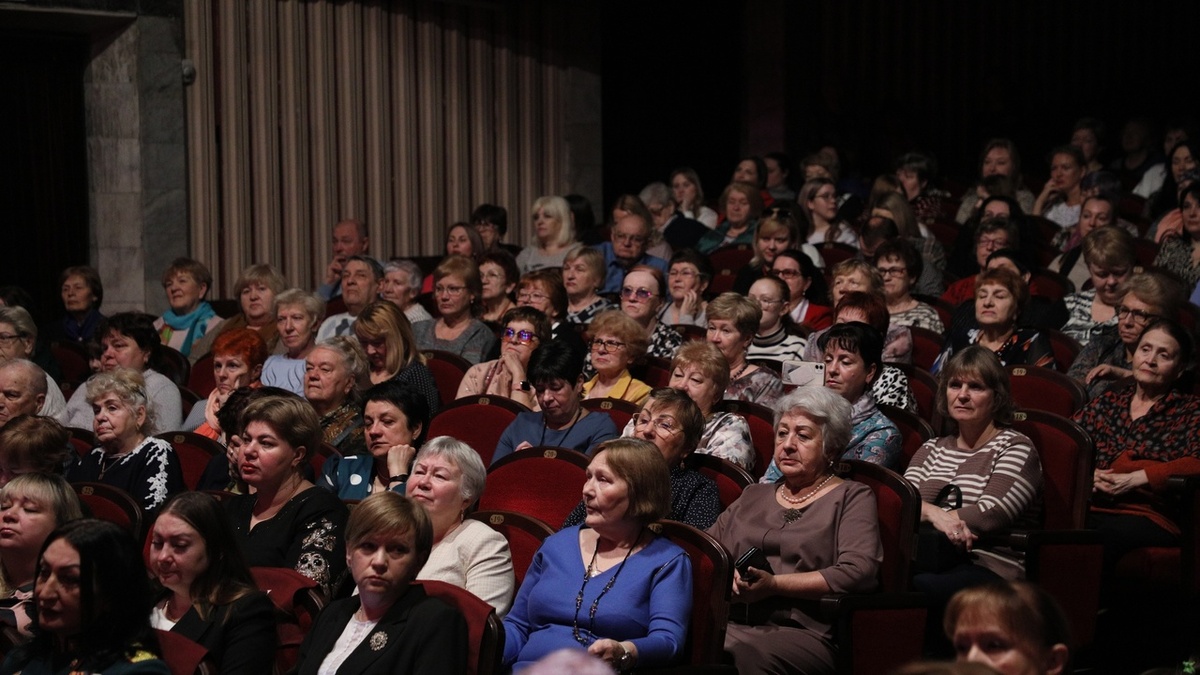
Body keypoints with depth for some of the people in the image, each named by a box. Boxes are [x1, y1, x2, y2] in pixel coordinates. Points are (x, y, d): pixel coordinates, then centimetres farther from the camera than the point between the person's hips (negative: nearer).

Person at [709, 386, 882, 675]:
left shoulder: (852, 497, 10)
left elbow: (858, 572, -7)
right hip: (732, 625, 5)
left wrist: (774, 585, -12)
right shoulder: (754, 496, 29)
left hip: (804, 632, -4)